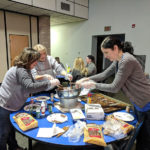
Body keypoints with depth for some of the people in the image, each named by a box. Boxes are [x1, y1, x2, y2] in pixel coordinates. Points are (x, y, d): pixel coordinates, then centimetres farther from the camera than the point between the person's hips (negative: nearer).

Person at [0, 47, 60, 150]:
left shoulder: (25, 69, 7)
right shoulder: (20, 70, -26)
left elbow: (32, 84, 11)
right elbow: (30, 87, -39)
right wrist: (49, 83, -36)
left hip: (11, 105, 10)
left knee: (11, 129, 25)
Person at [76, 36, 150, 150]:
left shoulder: (127, 61, -26)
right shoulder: (118, 61, 3)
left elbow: (115, 87, -24)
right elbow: (104, 74, 9)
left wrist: (93, 84, -16)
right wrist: (86, 79, -1)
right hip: (138, 103, 9)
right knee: (139, 136, 23)